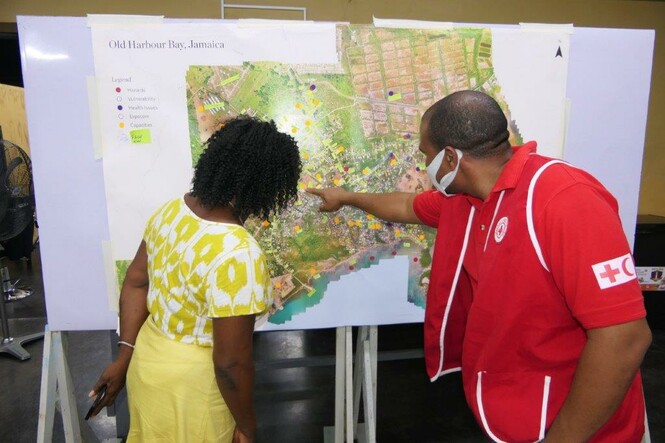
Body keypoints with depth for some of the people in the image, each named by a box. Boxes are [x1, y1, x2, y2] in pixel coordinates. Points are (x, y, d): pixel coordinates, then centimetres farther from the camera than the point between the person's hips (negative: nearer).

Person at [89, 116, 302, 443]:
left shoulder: (172, 210, -9)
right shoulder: (237, 254, -33)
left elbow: (135, 282, 0)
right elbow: (231, 362, -27)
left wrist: (124, 355, 7)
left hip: (148, 357, 7)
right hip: (190, 382, -7)